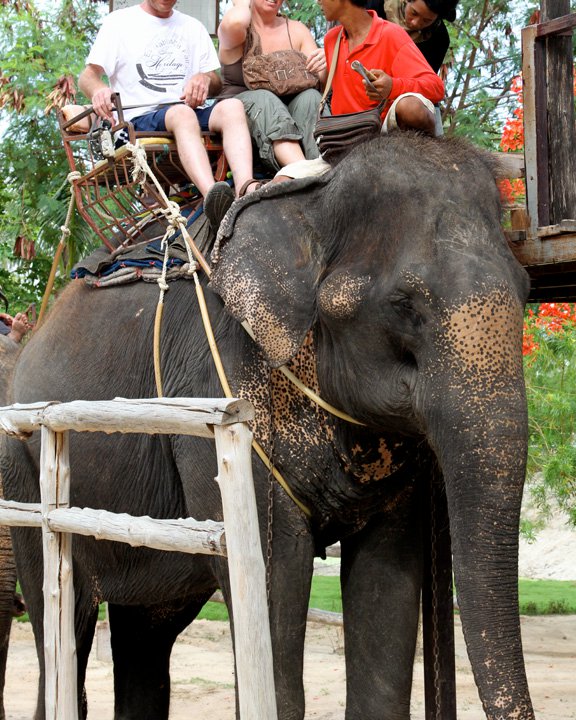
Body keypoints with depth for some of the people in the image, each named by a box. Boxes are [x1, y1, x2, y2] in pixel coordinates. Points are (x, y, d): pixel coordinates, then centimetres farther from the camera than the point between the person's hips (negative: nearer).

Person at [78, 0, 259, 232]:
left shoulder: (193, 27, 25)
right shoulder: (119, 22, 14)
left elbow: (217, 85, 20)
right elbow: (87, 76, 5)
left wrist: (205, 79, -6)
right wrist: (98, 89, -21)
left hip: (192, 112, 4)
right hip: (139, 119, -4)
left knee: (232, 105, -29)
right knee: (182, 113, -38)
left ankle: (246, 190, -54)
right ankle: (212, 197, -64)